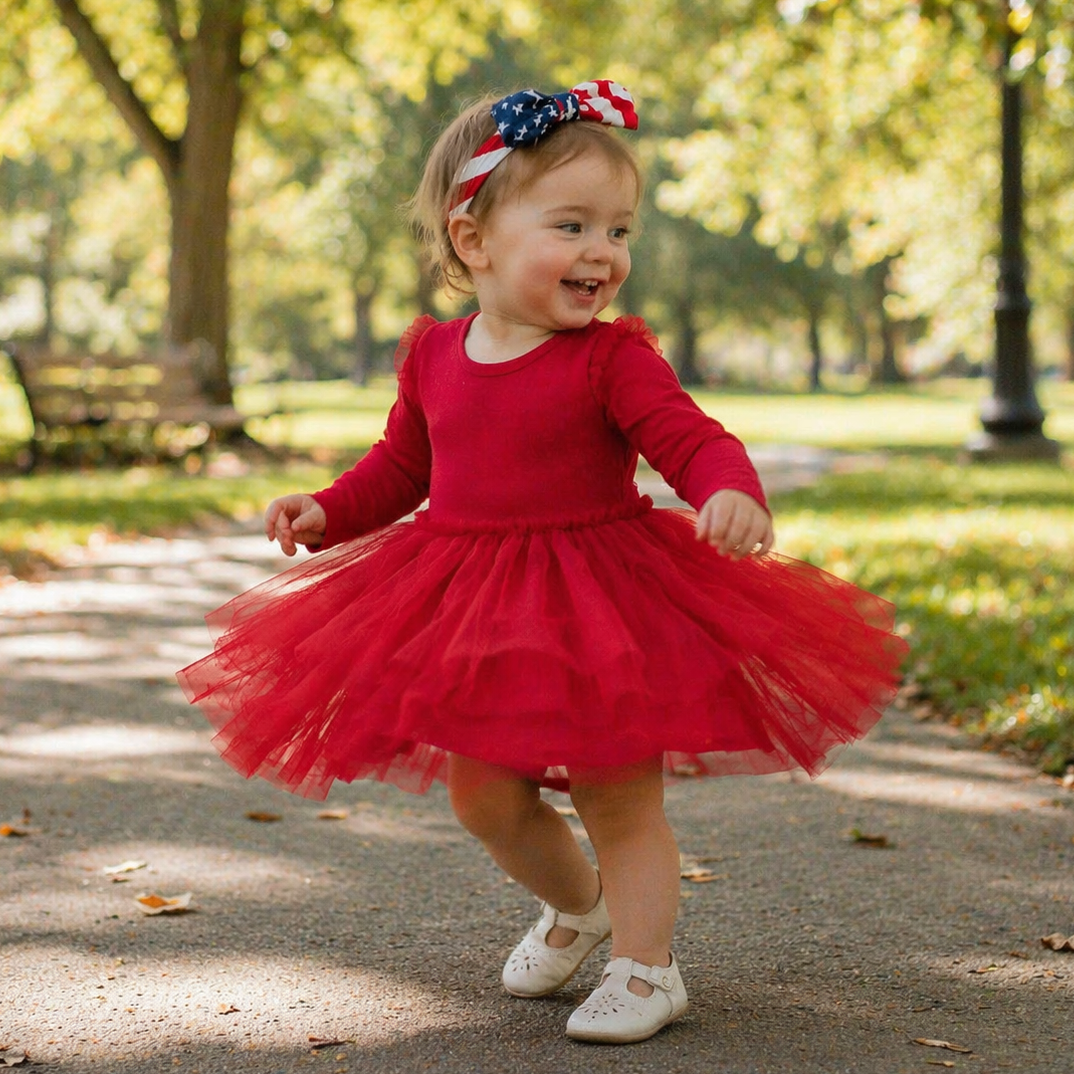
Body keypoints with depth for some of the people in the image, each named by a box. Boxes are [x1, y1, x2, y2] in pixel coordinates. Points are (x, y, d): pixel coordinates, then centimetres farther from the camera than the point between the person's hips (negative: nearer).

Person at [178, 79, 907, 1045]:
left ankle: (646, 965, 19)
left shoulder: (612, 357, -13)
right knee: (485, 800, 14)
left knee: (620, 797, 2)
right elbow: (402, 465, 17)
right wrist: (327, 513, 3)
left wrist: (732, 493, -42)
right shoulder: (433, 357, 3)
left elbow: (693, 440, -21)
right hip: (472, 615, 5)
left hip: (601, 608, -5)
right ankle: (575, 903, 42)